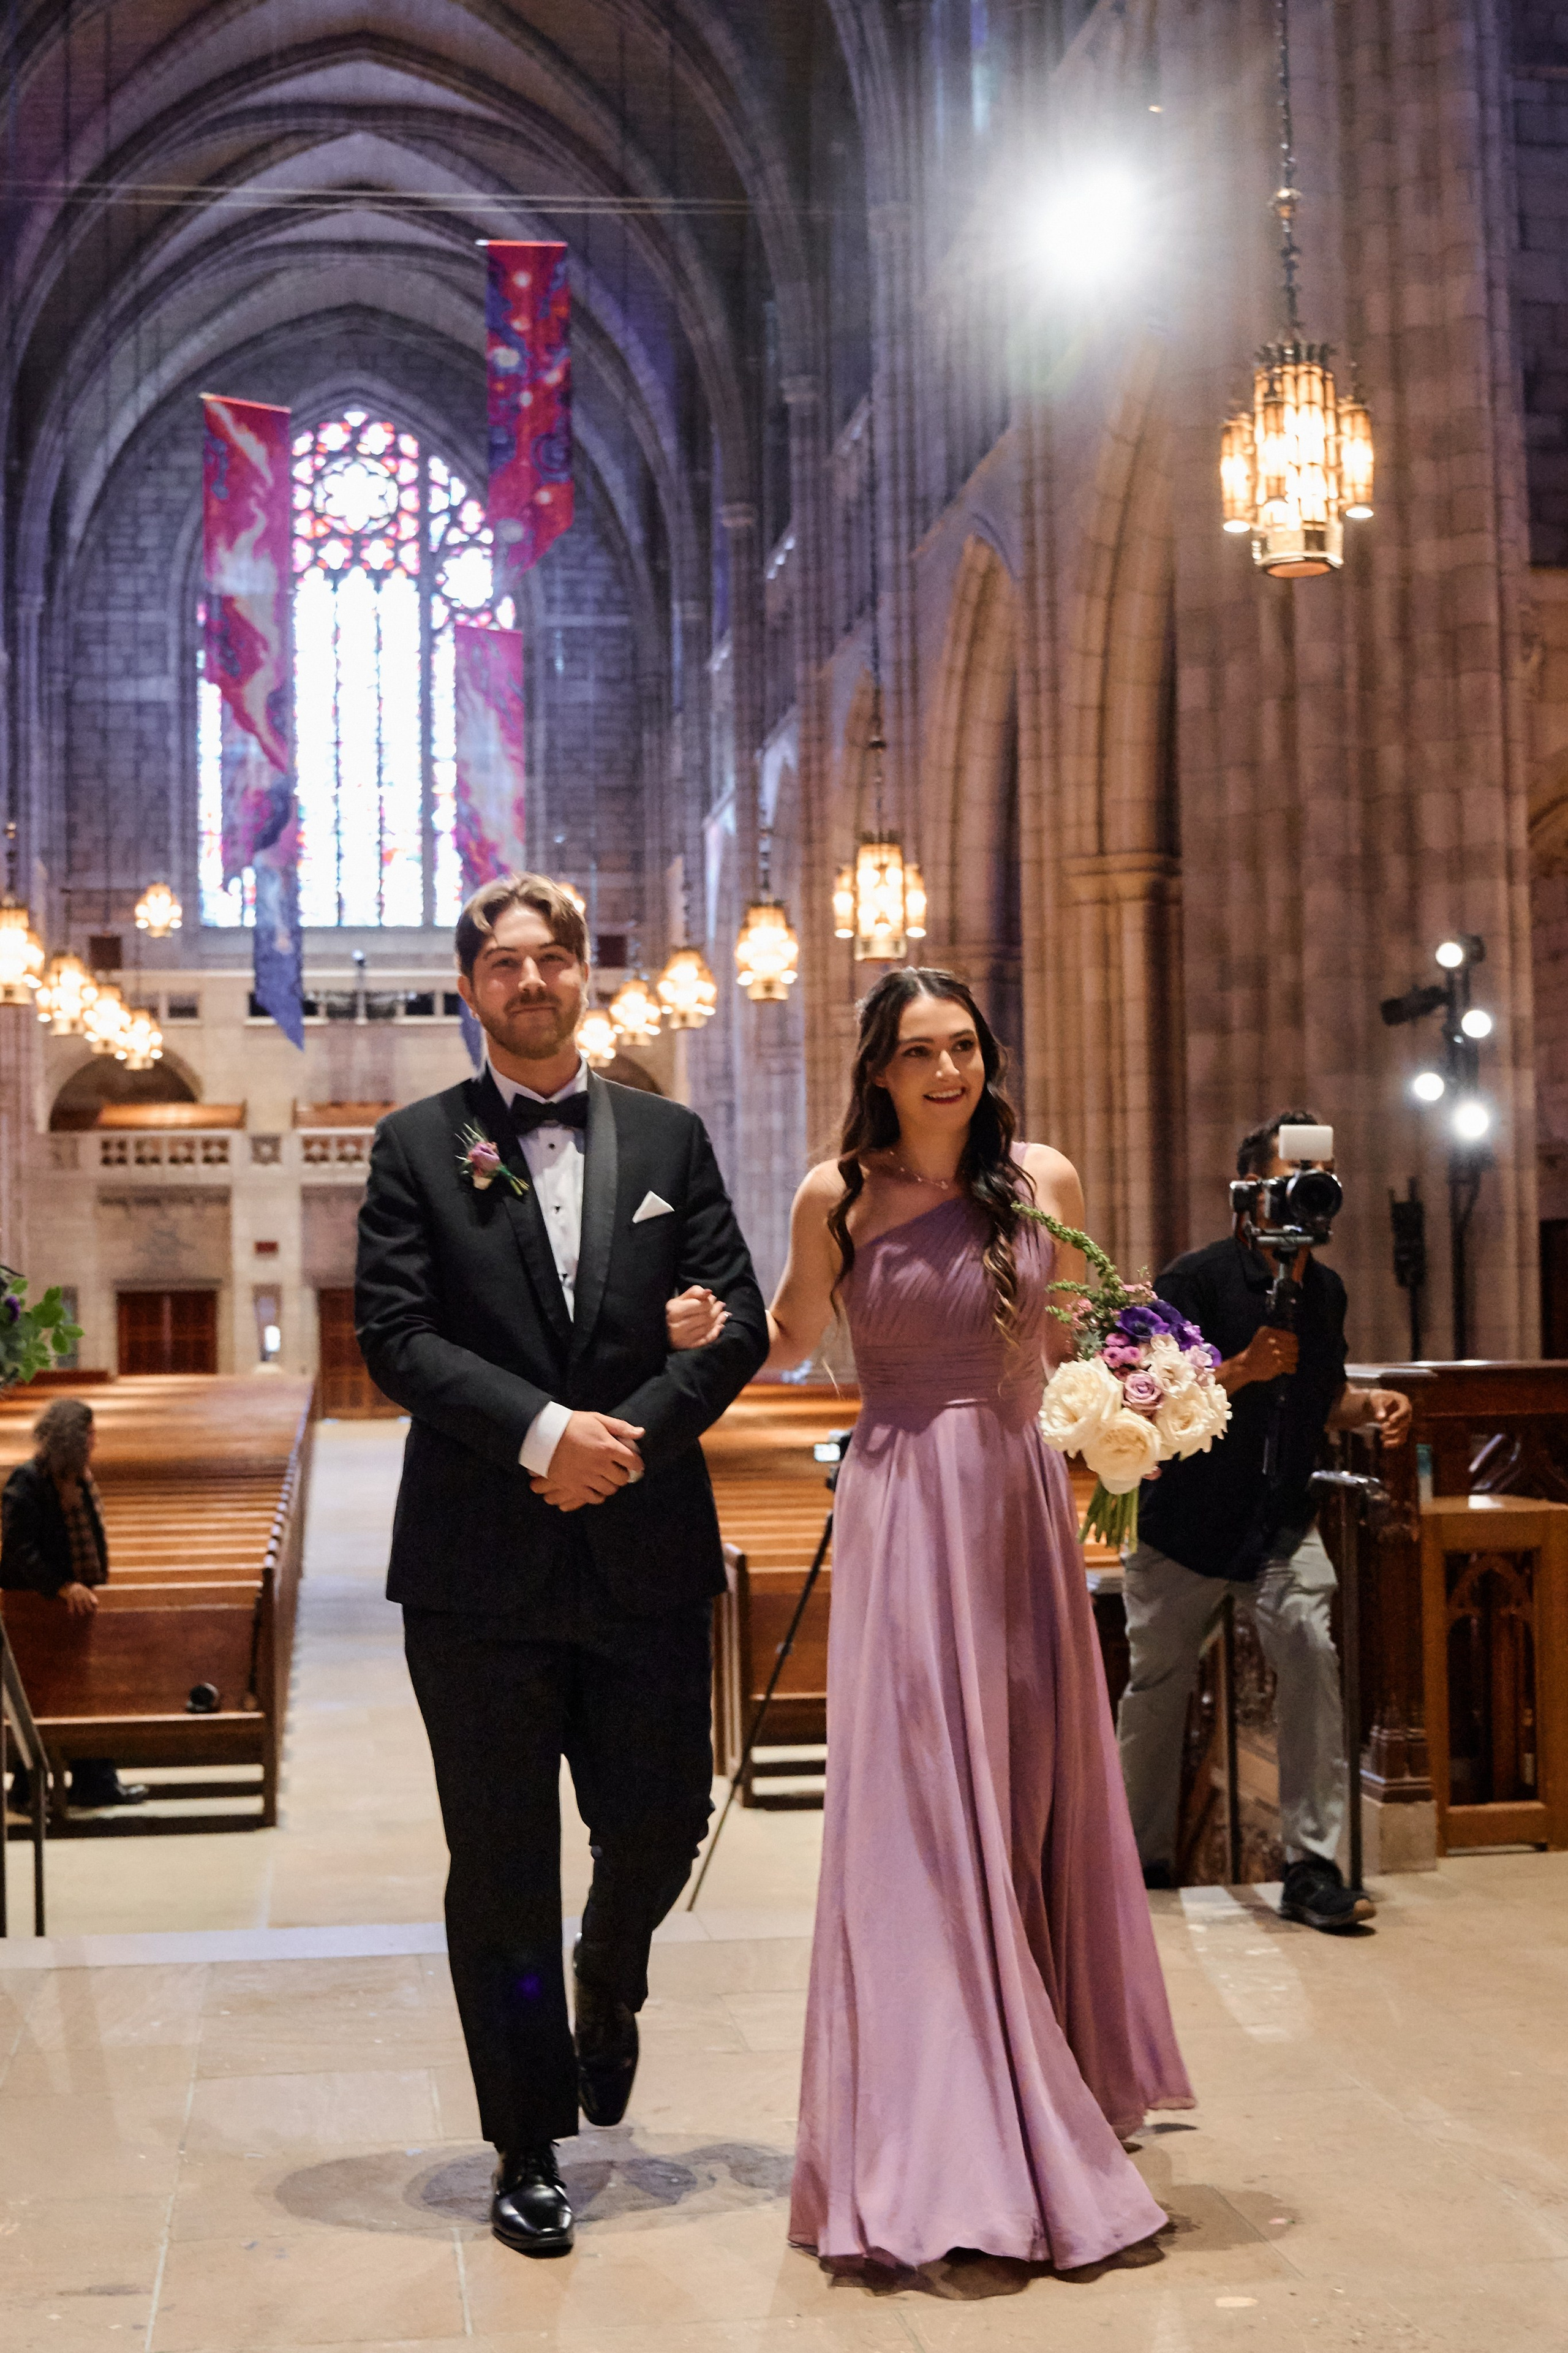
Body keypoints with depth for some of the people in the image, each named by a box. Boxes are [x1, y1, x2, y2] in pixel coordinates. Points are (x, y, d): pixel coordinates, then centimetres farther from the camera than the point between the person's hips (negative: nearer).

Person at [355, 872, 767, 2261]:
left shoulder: (669, 1138, 9)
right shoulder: (417, 1147, 4)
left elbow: (740, 1317, 4)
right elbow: (395, 1335, -6)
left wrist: (633, 1434, -11)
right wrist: (544, 1431, -17)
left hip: (648, 1547, 2)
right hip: (479, 1562, -1)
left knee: (662, 1822, 7)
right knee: (502, 1868, 6)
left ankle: (609, 1981, 43)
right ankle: (530, 2149, 21)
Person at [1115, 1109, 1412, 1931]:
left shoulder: (1326, 1288, 6)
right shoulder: (1199, 1278, -13)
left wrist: (1368, 1403, -3)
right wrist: (1246, 1368, -31)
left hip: (1281, 1521, 3)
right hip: (1184, 1523, -3)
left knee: (1311, 1649, -19)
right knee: (1158, 1682, 8)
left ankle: (1312, 1866, -13)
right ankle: (1144, 1856, 30)